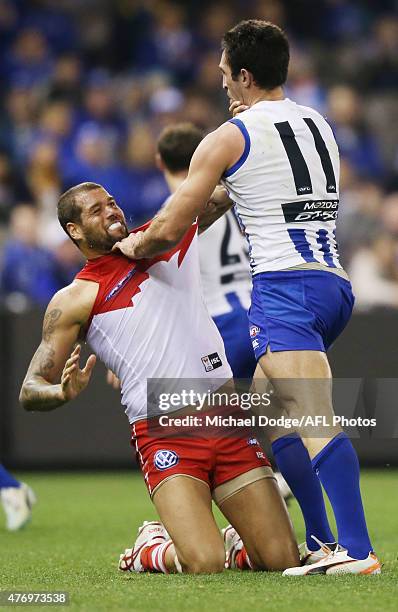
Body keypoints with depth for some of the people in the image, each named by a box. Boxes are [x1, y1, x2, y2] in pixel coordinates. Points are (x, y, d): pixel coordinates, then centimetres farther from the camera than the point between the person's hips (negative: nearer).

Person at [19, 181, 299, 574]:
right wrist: (65, 391, -22)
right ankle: (150, 548, 11)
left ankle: (234, 546, 28)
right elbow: (30, 391, -1)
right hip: (164, 435, -3)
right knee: (203, 564, -22)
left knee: (282, 559, -6)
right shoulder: (74, 300, 3)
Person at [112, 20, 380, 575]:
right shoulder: (320, 125, 19)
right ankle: (321, 542, 14)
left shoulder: (229, 139, -1)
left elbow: (169, 229, 0)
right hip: (336, 281, 8)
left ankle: (356, 551, -29)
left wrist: (134, 247, 20)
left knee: (315, 420, -18)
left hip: (286, 285, -8)